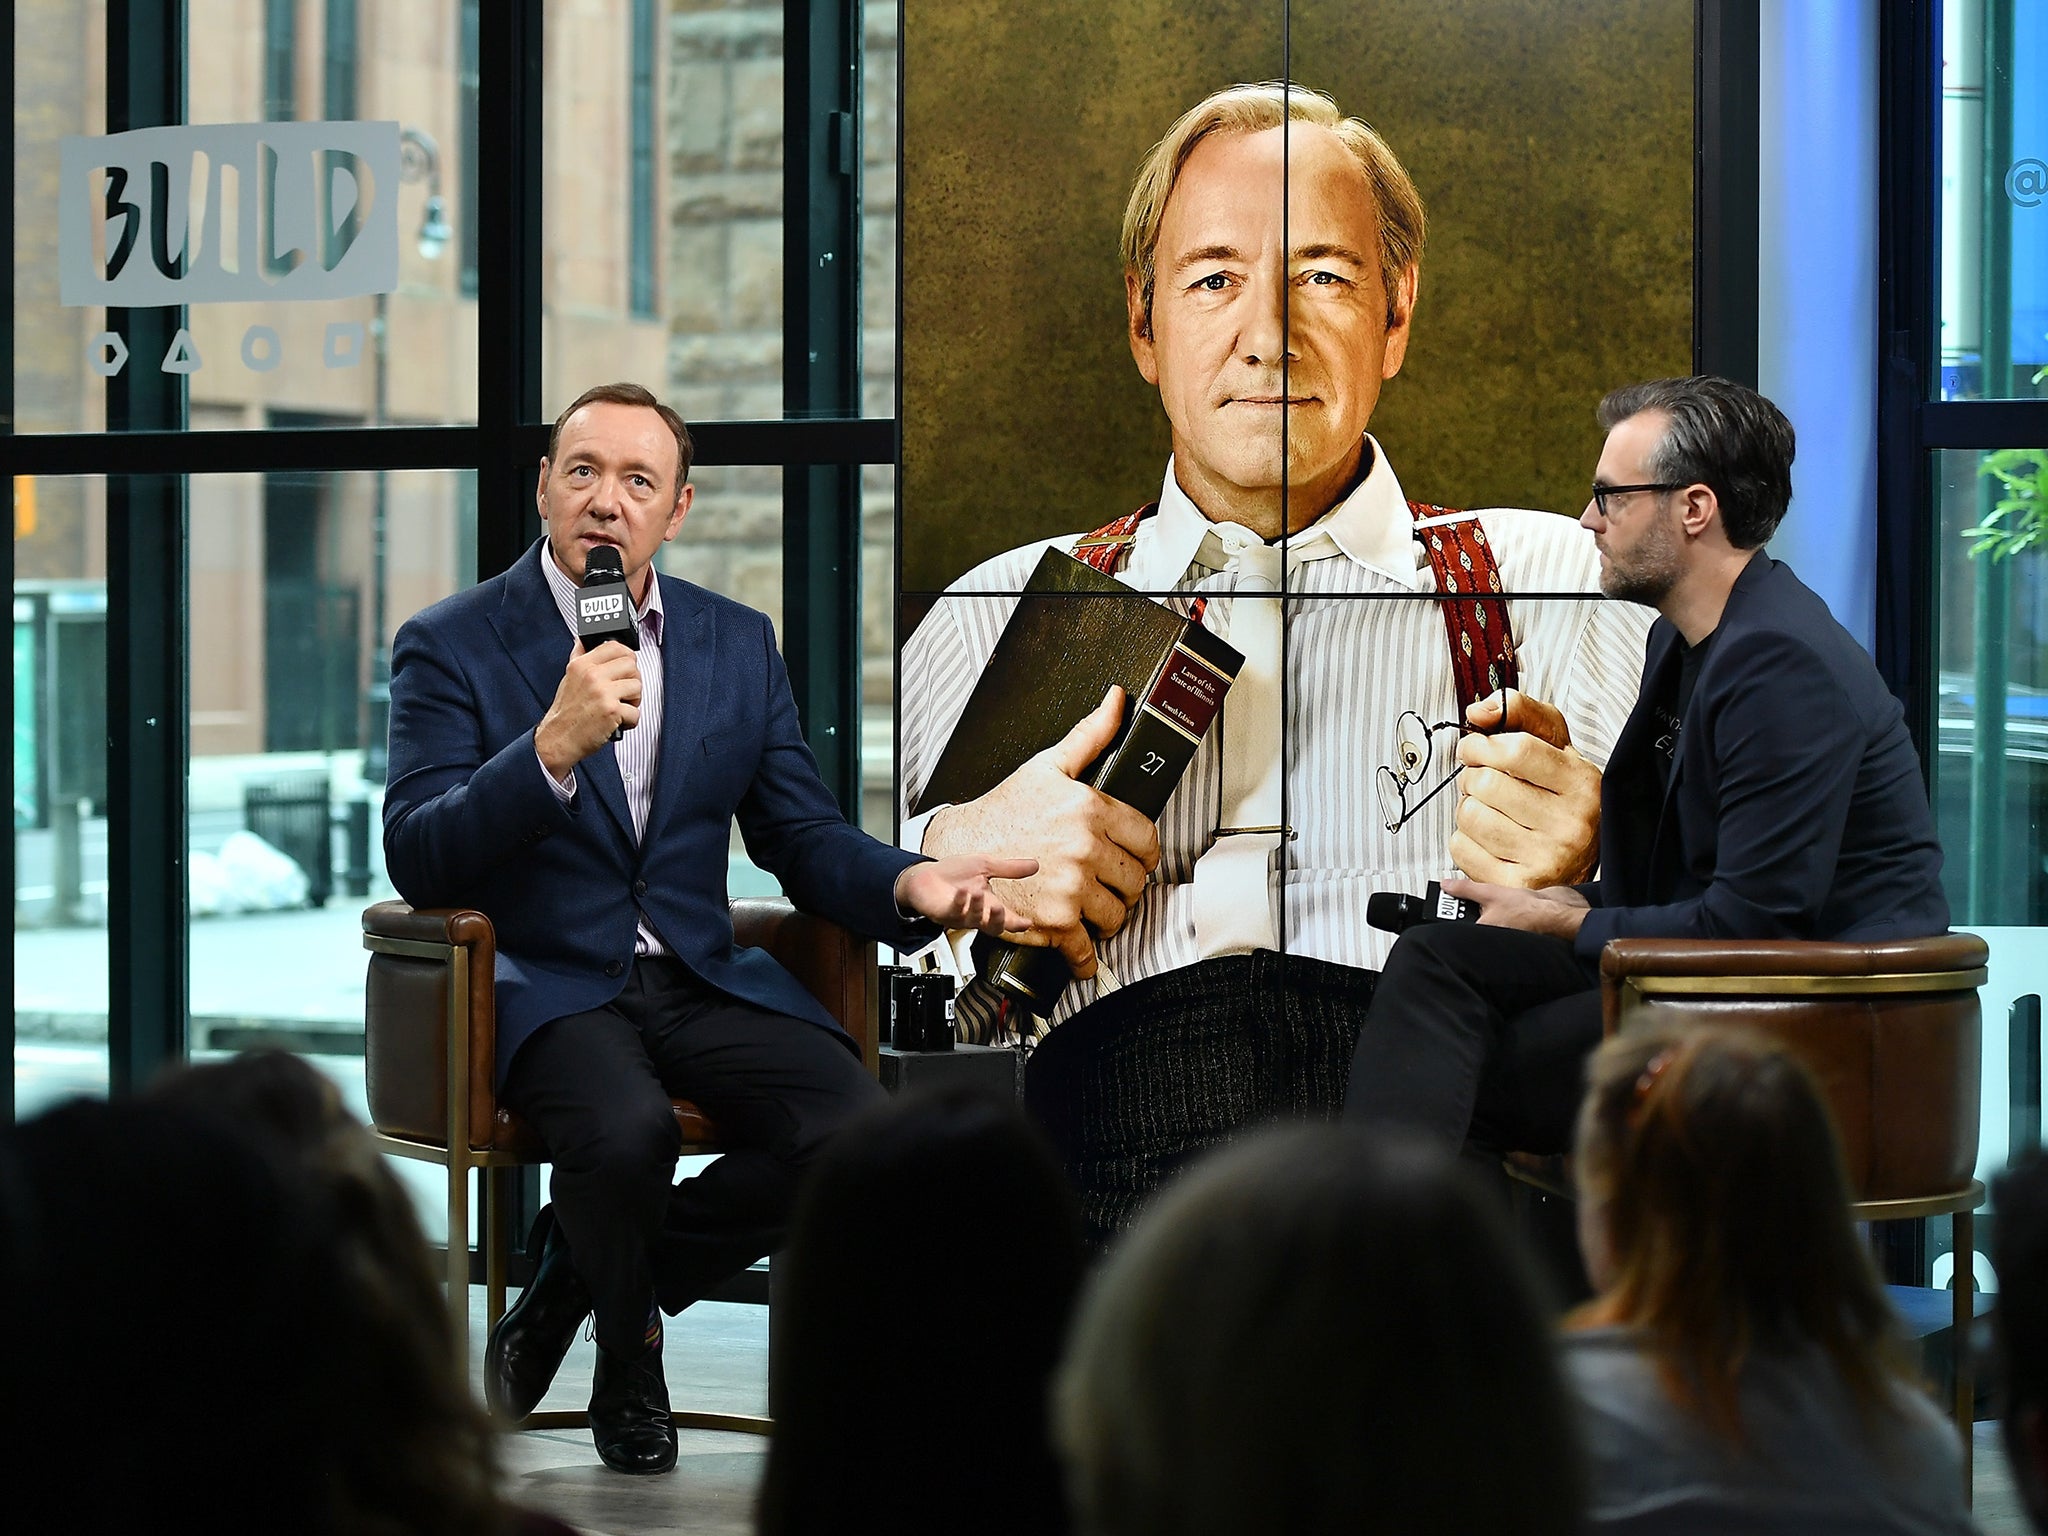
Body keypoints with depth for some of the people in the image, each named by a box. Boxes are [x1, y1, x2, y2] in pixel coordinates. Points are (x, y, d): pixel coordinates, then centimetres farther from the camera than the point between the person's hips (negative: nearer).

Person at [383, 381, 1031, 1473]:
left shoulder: (739, 644, 12)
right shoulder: (450, 646, -2)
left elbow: (804, 837, 14)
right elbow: (417, 861, -13)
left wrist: (908, 884, -9)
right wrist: (556, 745, -27)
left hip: (699, 977, 5)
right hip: (545, 984, -4)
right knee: (627, 1128, -37)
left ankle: (582, 1268, 1)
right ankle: (629, 1367, -3)